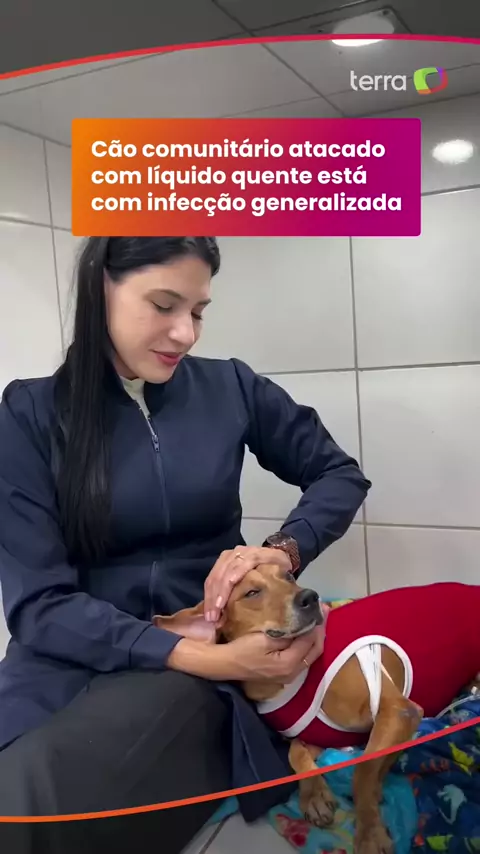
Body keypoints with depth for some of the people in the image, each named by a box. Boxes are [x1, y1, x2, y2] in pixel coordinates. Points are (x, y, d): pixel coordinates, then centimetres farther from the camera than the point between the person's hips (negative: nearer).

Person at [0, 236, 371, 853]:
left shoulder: (230, 388, 1)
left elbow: (340, 474, 9)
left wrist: (284, 549, -14)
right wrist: (206, 658, -24)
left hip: (208, 644, 0)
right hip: (69, 659, 1)